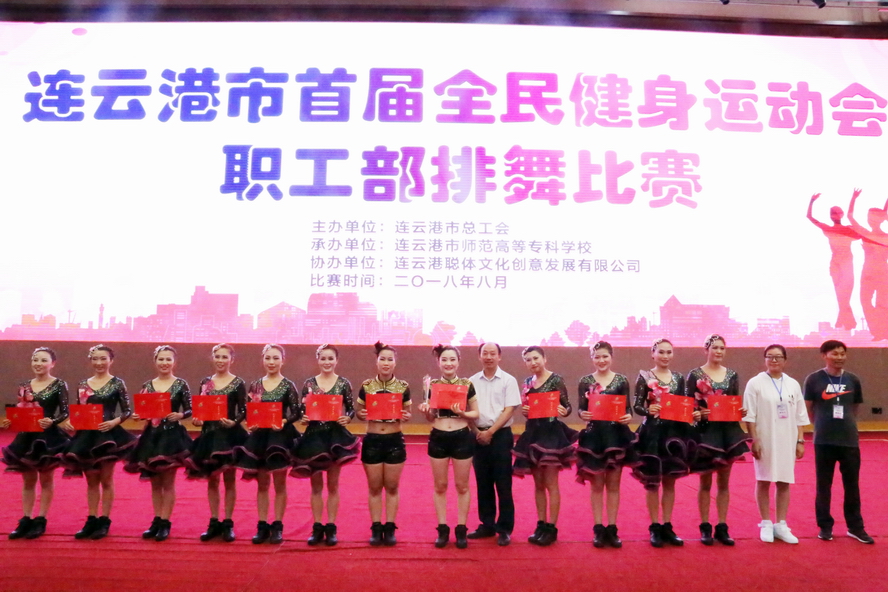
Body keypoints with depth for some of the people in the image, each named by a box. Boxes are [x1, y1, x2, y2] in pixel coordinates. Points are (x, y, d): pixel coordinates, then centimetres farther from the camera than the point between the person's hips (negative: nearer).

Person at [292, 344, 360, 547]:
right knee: (316, 485, 9)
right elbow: (302, 410, 5)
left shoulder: (344, 383, -1)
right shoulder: (309, 383, 2)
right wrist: (303, 418, -16)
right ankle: (317, 528, 18)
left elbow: (351, 409, 0)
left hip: (336, 436, -1)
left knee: (333, 485, 8)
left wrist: (347, 418, -20)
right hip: (314, 436, 1)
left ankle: (331, 527, 18)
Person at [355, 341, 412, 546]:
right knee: (374, 487, 9)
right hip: (372, 441, 0)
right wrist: (362, 415, -16)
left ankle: (390, 528, 20)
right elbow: (359, 412, 6)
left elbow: (407, 414, 6)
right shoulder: (366, 385, -2)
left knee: (392, 487, 9)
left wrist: (405, 416, -16)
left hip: (395, 441, 0)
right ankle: (376, 528, 20)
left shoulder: (403, 386, -2)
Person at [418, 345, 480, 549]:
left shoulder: (467, 384, -3)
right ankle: (442, 529, 21)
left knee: (462, 485, 8)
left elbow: (476, 413, 1)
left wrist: (463, 413, -18)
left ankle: (461, 529, 20)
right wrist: (426, 411, -16)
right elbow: (430, 417, 5)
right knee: (440, 486, 10)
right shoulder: (432, 385, 1)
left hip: (462, 437, -1)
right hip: (438, 438, 2)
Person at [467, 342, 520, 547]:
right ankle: (487, 524, 20)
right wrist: (477, 432, -7)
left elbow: (509, 410, -7)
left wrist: (490, 432, -12)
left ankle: (505, 529, 8)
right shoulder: (473, 381, 7)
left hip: (500, 435, -3)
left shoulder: (508, 380, -2)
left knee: (503, 485, 0)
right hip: (478, 436, 3)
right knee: (483, 483, 10)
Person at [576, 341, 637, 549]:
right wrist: (582, 414, -21)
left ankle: (612, 528, 17)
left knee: (613, 484, 8)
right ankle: (598, 528, 15)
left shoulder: (622, 380, 2)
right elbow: (580, 408, 0)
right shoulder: (585, 381, 1)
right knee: (596, 484, 7)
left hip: (617, 435, 0)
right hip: (593, 436, 0)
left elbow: (628, 408, 3)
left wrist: (628, 417, -18)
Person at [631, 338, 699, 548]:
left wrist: (693, 414, -9)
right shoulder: (644, 377, -4)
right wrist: (648, 410, -27)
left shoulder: (679, 378, 9)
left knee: (669, 482, 10)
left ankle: (667, 526, 19)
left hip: (674, 433, 4)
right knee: (652, 482, 4)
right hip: (652, 432, -4)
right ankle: (654, 527, 13)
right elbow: (637, 406, -8)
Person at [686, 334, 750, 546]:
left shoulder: (732, 375, 8)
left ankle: (722, 527, 17)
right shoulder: (695, 375, -3)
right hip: (705, 430, -3)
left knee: (724, 482, 9)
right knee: (705, 482, 5)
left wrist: (740, 412, -10)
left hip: (728, 431, 4)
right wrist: (699, 413, -24)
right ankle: (705, 527, 14)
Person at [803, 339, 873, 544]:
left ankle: (855, 527, 23)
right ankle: (825, 526, 19)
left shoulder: (853, 380, 2)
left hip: (850, 440, 2)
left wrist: (845, 424, 9)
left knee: (852, 485, 9)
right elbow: (808, 409, 3)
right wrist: (825, 424, 6)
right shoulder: (814, 379, -6)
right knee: (823, 485, 7)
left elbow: (855, 408, 14)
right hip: (824, 441, -2)